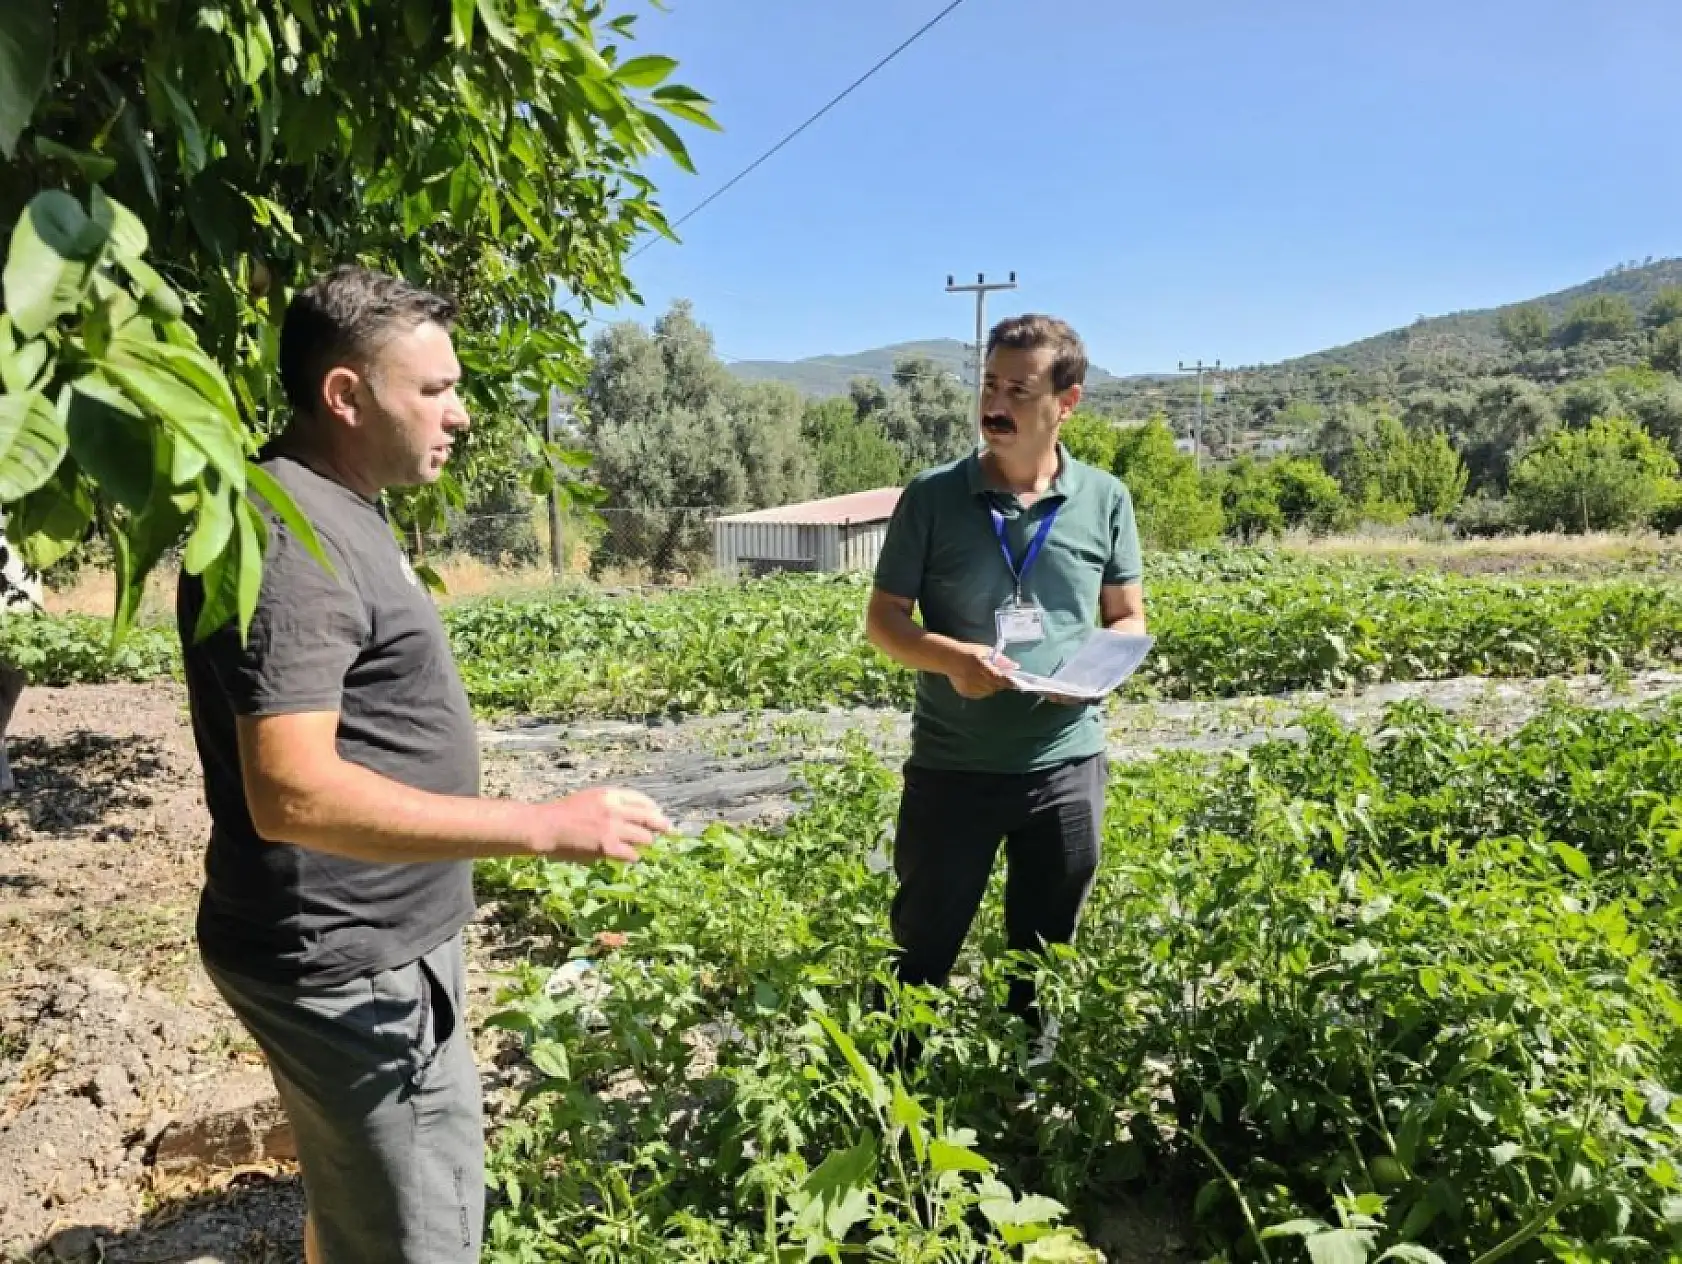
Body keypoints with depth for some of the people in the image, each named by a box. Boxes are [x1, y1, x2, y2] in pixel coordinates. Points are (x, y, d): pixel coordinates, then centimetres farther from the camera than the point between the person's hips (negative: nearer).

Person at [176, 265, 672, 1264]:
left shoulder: (340, 511, 9)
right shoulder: (286, 537, -24)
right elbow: (292, 794, -31)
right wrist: (543, 826, -30)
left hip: (379, 944, 10)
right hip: (349, 967, -10)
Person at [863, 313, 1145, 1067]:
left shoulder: (1105, 500, 1)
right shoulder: (932, 497, -4)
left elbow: (1129, 619, 10)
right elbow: (882, 621, 0)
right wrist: (949, 657, -20)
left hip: (1065, 764, 2)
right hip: (952, 766, -1)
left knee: (1045, 953, 18)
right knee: (922, 946, 9)